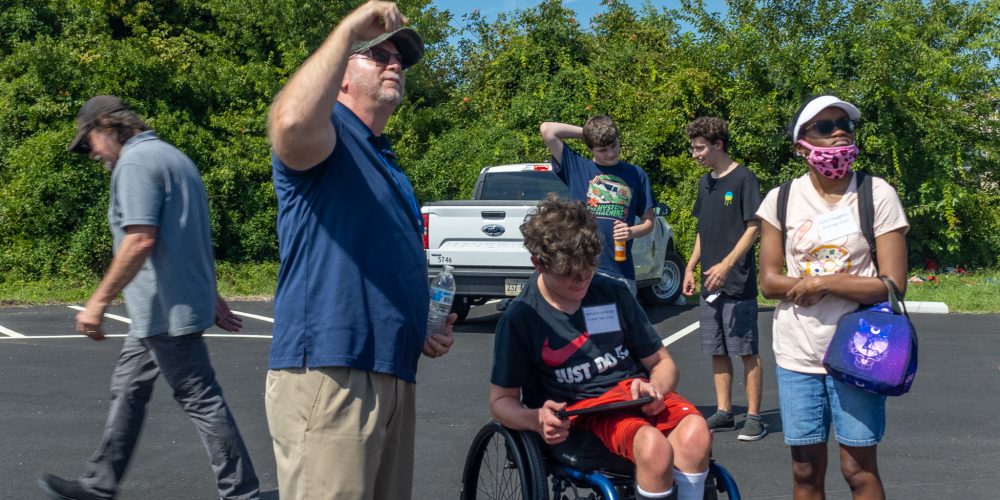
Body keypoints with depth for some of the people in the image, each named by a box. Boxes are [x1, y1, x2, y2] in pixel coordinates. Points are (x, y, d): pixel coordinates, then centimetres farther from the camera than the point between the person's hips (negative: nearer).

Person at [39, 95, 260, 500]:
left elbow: (140, 239, -25)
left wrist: (99, 300, -20)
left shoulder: (135, 162, -13)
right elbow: (193, 237, 22)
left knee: (201, 400, -4)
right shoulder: (172, 156, 19)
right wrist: (212, 297, 25)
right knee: (128, 389, 17)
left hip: (166, 310, -10)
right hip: (164, 310, 10)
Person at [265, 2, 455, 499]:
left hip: (394, 376, 9)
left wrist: (421, 328, 14)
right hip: (326, 374, -9)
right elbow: (291, 124, -30)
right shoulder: (331, 132, -2)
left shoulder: (390, 166, 25)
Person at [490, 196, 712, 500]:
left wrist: (656, 389, -10)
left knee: (695, 431, -32)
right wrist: (536, 420, -20)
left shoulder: (613, 293, 8)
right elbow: (501, 400, 3)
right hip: (582, 411, -3)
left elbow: (662, 363, 14)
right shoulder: (520, 318, 0)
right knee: (653, 445, -36)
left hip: (636, 393, 4)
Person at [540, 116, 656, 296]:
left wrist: (632, 232, -5)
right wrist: (583, 132, 7)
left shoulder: (636, 175, 14)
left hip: (620, 270, 2)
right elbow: (546, 130, 1)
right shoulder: (577, 167, 8)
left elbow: (649, 222, 16)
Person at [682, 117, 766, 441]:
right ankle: (723, 413, 20)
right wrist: (690, 268, 15)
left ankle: (754, 417, 6)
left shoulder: (743, 178, -7)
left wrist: (727, 264, -20)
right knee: (717, 352, 11)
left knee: (747, 351, -1)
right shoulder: (705, 182, 14)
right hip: (710, 284, 7)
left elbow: (753, 228, -12)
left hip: (738, 284, -7)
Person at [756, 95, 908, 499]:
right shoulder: (781, 200, 0)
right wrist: (841, 281, -13)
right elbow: (769, 281, -3)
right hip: (796, 354, 2)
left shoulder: (877, 195, -5)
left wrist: (820, 283, -15)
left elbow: (893, 284, -10)